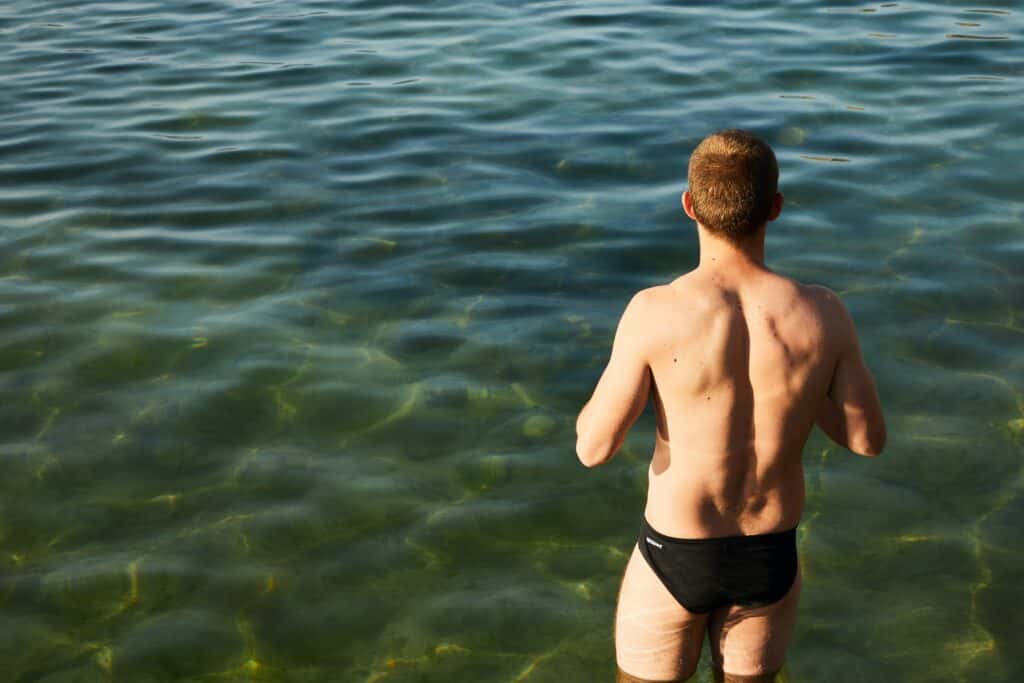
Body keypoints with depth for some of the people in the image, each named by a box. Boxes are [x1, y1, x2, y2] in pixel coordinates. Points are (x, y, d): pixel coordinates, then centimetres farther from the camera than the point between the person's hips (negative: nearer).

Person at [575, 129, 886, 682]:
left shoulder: (656, 312, -25)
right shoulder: (823, 313, -16)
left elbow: (593, 447, -18)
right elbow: (868, 439, -5)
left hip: (674, 559, -2)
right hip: (771, 561, 3)